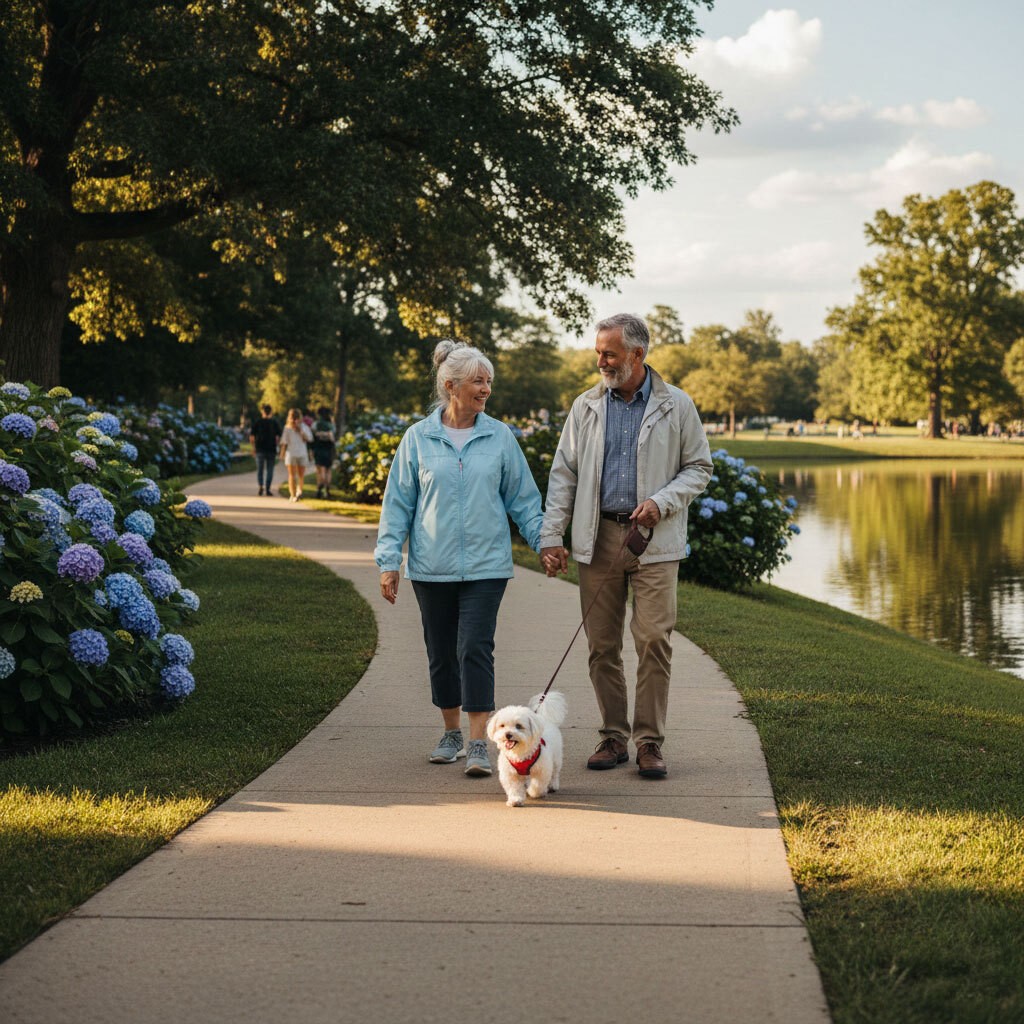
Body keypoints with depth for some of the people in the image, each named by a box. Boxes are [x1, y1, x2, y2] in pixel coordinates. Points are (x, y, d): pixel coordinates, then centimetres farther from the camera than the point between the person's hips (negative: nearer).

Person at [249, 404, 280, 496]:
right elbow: (278, 437, -6)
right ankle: (268, 489, 3)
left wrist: (254, 446, 10)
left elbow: (251, 436, -2)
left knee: (260, 469, 8)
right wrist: (276, 445, 10)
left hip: (260, 449, 0)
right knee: (269, 470, 7)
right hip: (271, 449, 0)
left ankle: (261, 486, -9)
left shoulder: (257, 422, 1)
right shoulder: (275, 423, 0)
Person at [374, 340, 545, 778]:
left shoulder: (499, 437, 3)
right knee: (441, 652, 10)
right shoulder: (418, 438, 2)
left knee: (475, 648, -10)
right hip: (432, 565, 1)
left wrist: (543, 541, 1)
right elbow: (398, 503, 5)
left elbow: (523, 497, 10)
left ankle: (478, 744, -9)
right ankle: (451, 732, 26)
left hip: (486, 564, -1)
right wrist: (389, 561, 1)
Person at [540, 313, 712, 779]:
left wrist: (662, 501, -11)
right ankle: (613, 737, 14)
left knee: (654, 640, -8)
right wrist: (551, 536, 1)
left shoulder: (676, 406, 2)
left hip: (654, 542, -2)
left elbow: (698, 468, 7)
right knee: (602, 644, 4)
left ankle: (649, 741, 0)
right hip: (598, 539, 3)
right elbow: (563, 474, 9)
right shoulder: (586, 406, 9)